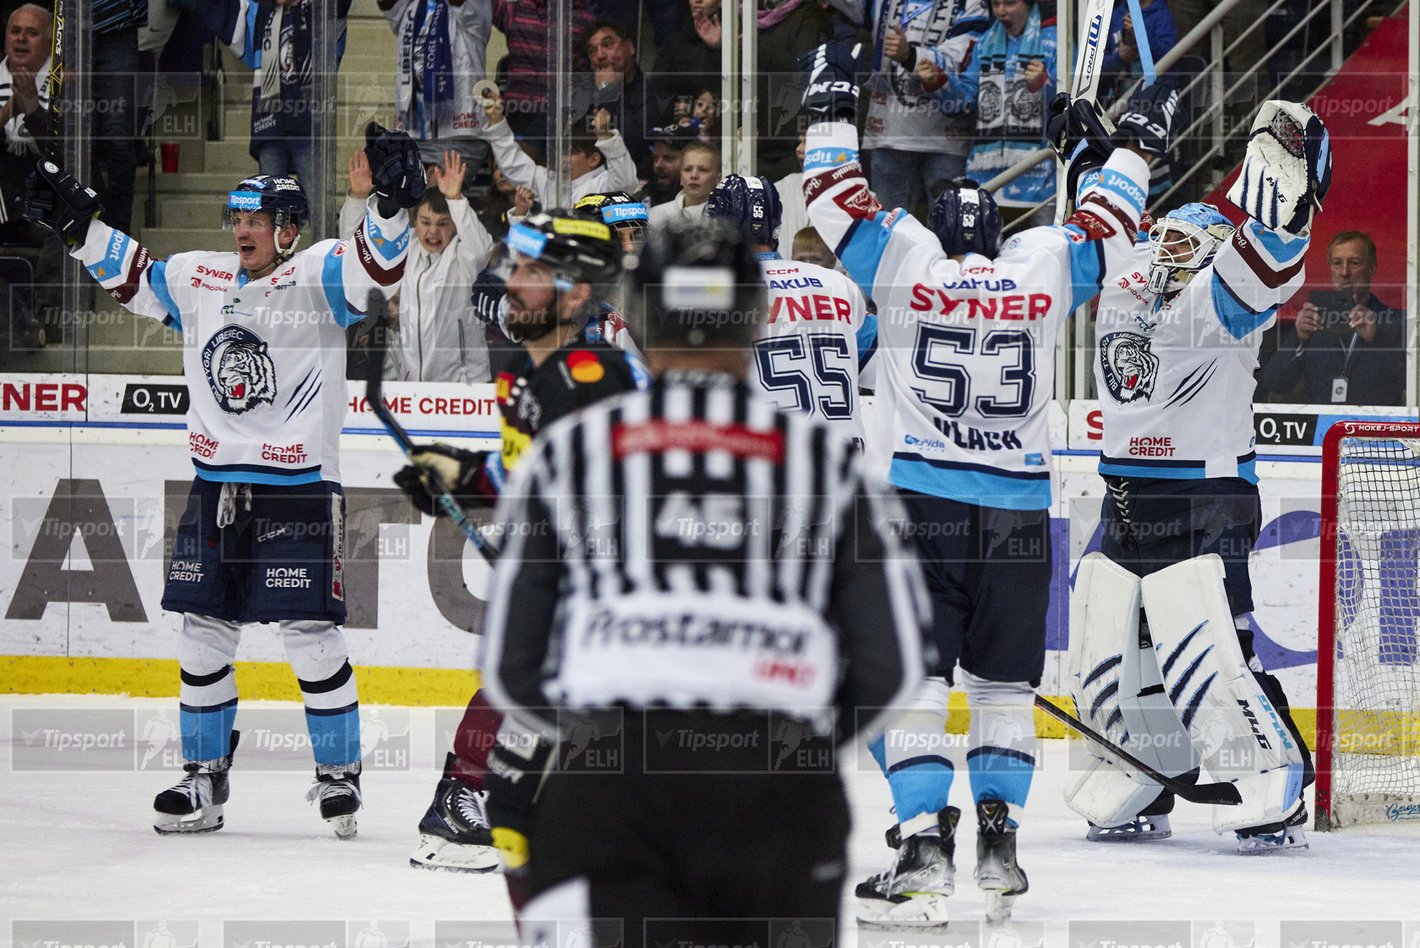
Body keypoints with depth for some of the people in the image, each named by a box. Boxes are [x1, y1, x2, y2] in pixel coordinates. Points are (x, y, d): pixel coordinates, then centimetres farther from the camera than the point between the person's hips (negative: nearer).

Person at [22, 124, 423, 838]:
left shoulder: (316, 276, -4)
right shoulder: (199, 279, 12)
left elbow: (376, 263, -20)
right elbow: (129, 274, 23)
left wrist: (391, 202, -37)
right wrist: (76, 221, 14)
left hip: (299, 490, -5)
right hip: (217, 487, 6)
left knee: (310, 635, -6)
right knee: (204, 635, 7)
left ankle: (339, 772, 7)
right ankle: (204, 779, 16)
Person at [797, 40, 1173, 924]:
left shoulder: (906, 257, 1)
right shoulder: (1047, 268, 5)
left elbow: (840, 199, 11)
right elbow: (1110, 226, 22)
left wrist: (833, 107, 24)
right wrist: (1129, 148, 37)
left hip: (918, 498, -2)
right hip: (1019, 510, 2)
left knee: (912, 677, -4)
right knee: (1005, 684, 14)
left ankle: (925, 845, -15)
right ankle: (999, 843, 11)